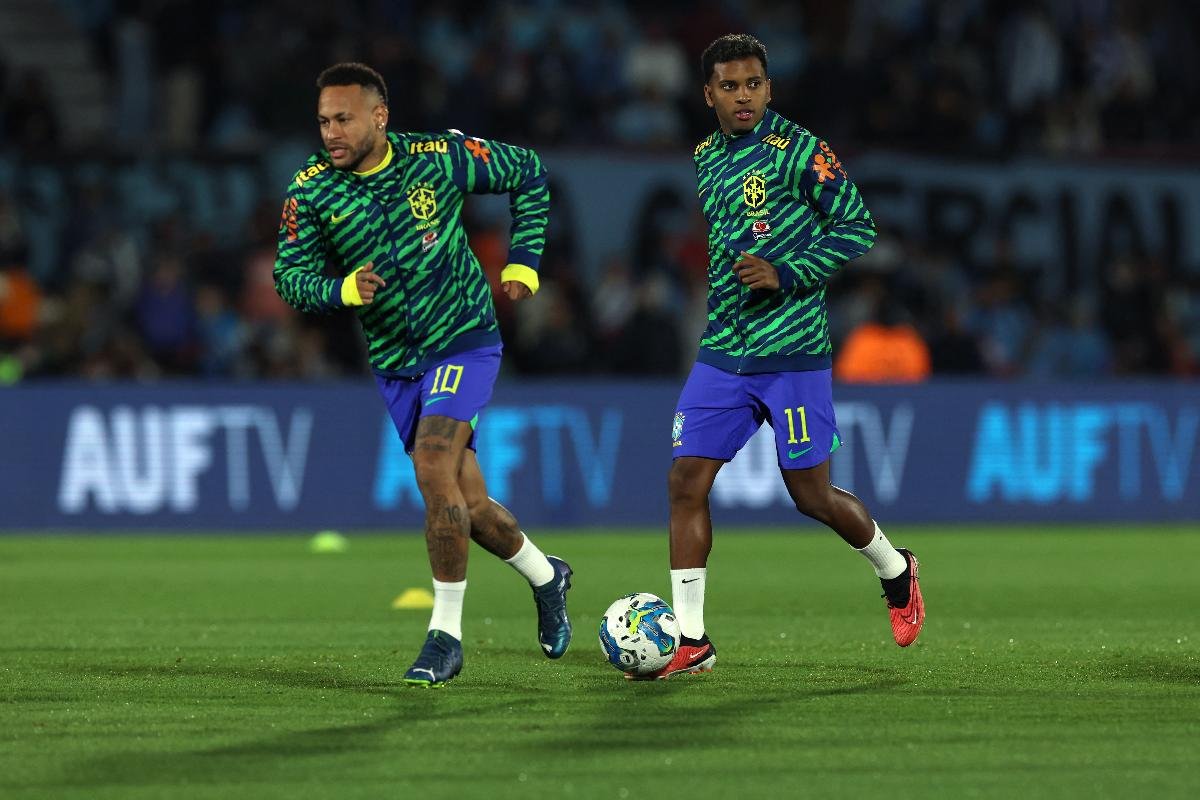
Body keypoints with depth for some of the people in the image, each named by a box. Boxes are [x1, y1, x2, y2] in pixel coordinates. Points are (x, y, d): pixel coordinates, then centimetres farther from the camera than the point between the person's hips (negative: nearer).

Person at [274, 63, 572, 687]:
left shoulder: (440, 158, -12)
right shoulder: (311, 191, -8)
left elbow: (526, 172, 3)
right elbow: (290, 277, -8)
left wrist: (522, 261, -1)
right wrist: (342, 289, -28)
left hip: (463, 340, -4)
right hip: (394, 362, 4)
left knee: (433, 468, -22)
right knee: (464, 502, 8)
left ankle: (445, 632, -13)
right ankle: (544, 576, 36)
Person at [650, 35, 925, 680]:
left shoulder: (798, 151, -9)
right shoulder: (704, 160, 11)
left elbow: (857, 227, -10)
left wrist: (786, 274, -19)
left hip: (792, 353, -6)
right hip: (721, 354, 6)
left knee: (810, 496, 1)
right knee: (686, 482, -5)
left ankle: (895, 571, 30)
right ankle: (690, 641, 0)